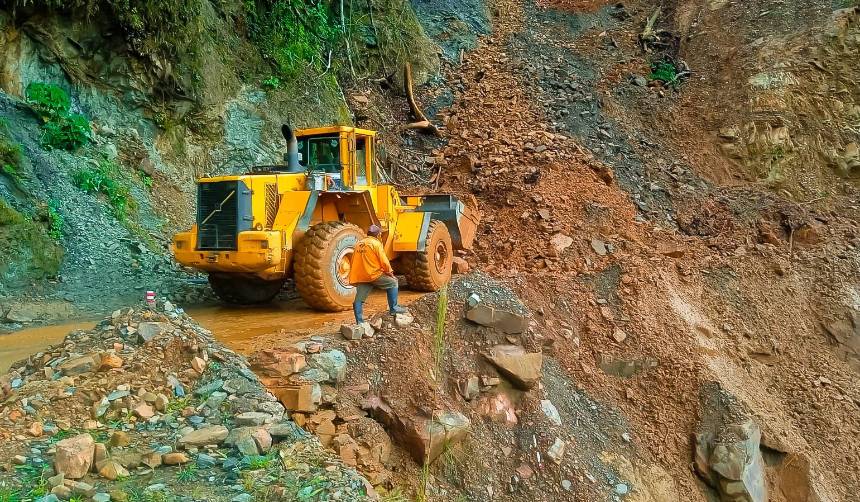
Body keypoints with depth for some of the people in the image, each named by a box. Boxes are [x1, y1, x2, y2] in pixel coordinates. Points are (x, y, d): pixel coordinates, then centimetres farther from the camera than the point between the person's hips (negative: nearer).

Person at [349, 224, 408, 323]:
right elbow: (384, 261, -9)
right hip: (374, 274, -6)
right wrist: (390, 272, 6)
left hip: (360, 277, 6)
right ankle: (393, 308, 12)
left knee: (359, 300, 8)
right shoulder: (376, 243, -3)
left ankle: (359, 322, 6)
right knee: (393, 283, 12)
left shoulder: (359, 244, 16)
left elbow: (354, 262, 18)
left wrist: (354, 278, 25)